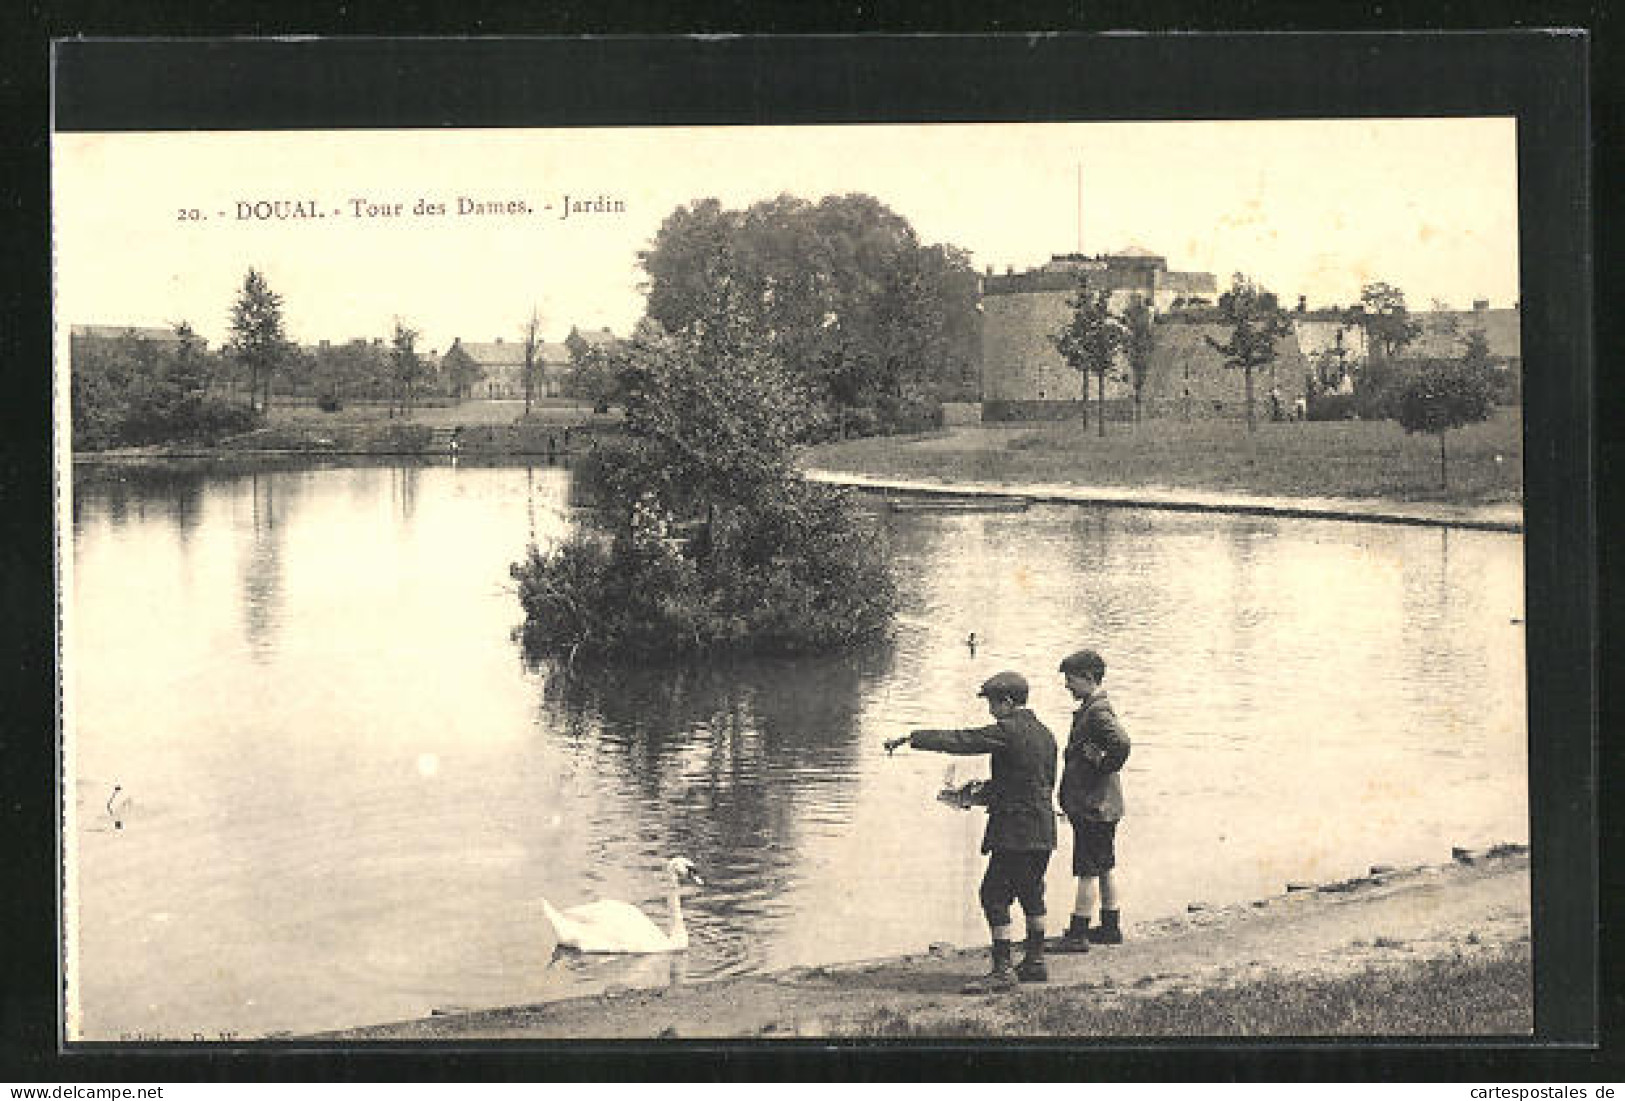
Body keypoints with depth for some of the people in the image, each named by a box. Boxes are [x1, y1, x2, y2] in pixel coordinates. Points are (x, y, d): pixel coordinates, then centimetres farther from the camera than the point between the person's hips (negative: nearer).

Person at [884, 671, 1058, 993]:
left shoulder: (1008, 731, -14)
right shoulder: (1045, 734, 12)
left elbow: (958, 741, -15)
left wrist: (910, 738, -10)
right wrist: (989, 789, 23)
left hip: (1016, 832, -9)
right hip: (1043, 831, 9)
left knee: (995, 895, -6)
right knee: (1031, 894, 18)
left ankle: (1003, 969, -8)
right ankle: (1035, 962, 25)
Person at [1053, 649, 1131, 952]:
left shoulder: (1098, 712, -17)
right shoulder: (1091, 709, 14)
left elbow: (1121, 744, -32)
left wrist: (1102, 768, -17)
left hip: (1093, 806, -10)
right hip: (1103, 805, 10)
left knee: (1088, 870, -7)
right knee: (1104, 868, 16)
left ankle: (1078, 933, -4)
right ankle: (1111, 926, 24)